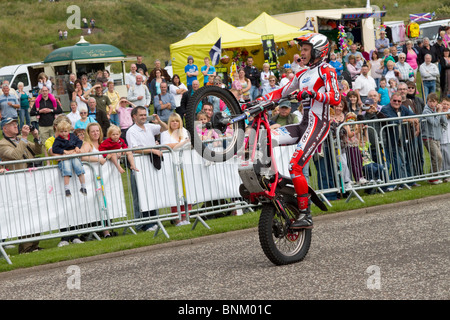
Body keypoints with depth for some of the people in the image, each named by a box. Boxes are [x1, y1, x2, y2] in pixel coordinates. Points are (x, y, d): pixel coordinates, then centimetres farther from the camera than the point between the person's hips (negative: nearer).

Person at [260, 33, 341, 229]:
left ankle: (306, 215, -15)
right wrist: (259, 100, 11)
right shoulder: (303, 75, 22)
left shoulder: (326, 71, -2)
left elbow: (336, 99, -14)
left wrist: (313, 94, -29)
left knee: (295, 166, -19)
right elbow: (282, 92, 23)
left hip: (318, 124, -8)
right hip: (304, 124, 8)